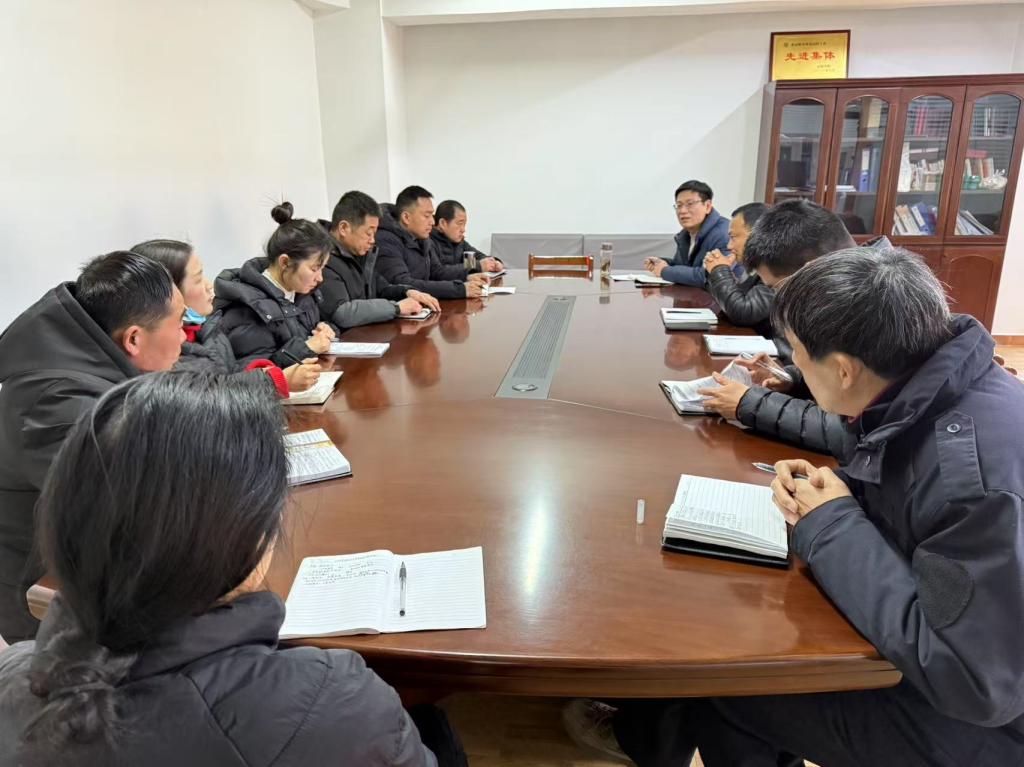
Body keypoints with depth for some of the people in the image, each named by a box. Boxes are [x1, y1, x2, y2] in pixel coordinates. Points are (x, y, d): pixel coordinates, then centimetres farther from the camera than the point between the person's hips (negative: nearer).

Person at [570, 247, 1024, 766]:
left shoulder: (972, 467, -35)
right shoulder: (935, 392, -8)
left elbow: (976, 681, -33)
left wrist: (835, 526, -25)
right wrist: (831, 491, -10)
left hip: (973, 716, -7)